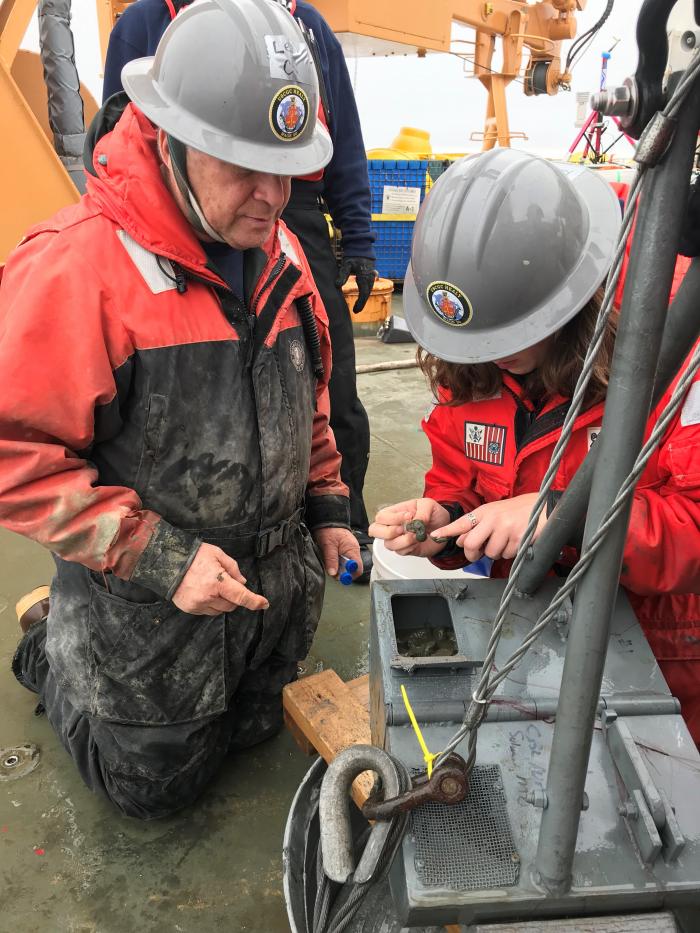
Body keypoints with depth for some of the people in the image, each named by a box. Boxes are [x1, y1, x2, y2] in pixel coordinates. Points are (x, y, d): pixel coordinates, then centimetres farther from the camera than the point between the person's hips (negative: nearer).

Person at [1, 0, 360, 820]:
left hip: (278, 583, 6)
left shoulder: (278, 251, -2)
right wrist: (155, 558, -26)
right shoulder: (74, 267, -26)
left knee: (248, 733, 30)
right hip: (148, 605, -6)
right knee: (152, 786, 19)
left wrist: (327, 506, 8)